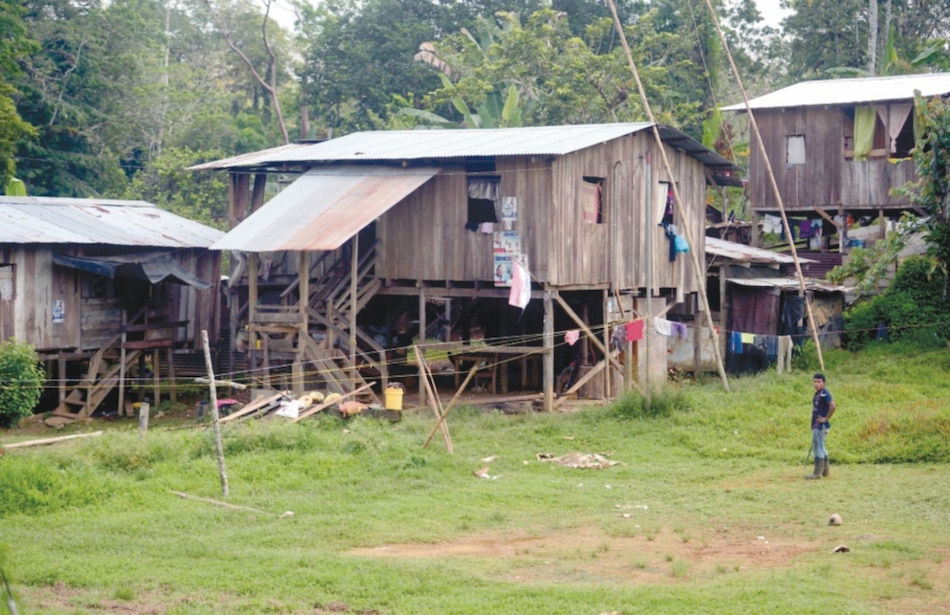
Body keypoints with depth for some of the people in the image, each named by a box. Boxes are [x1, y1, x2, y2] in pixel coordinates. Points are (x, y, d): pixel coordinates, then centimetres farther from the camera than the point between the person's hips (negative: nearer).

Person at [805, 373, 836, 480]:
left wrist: (826, 418, -18)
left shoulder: (824, 394, -14)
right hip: (816, 425, 10)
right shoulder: (816, 394, 15)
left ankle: (817, 472, -5)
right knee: (820, 447, 16)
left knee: (818, 447, -7)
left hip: (821, 425, -10)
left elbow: (832, 406, -26)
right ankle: (824, 470, 25)